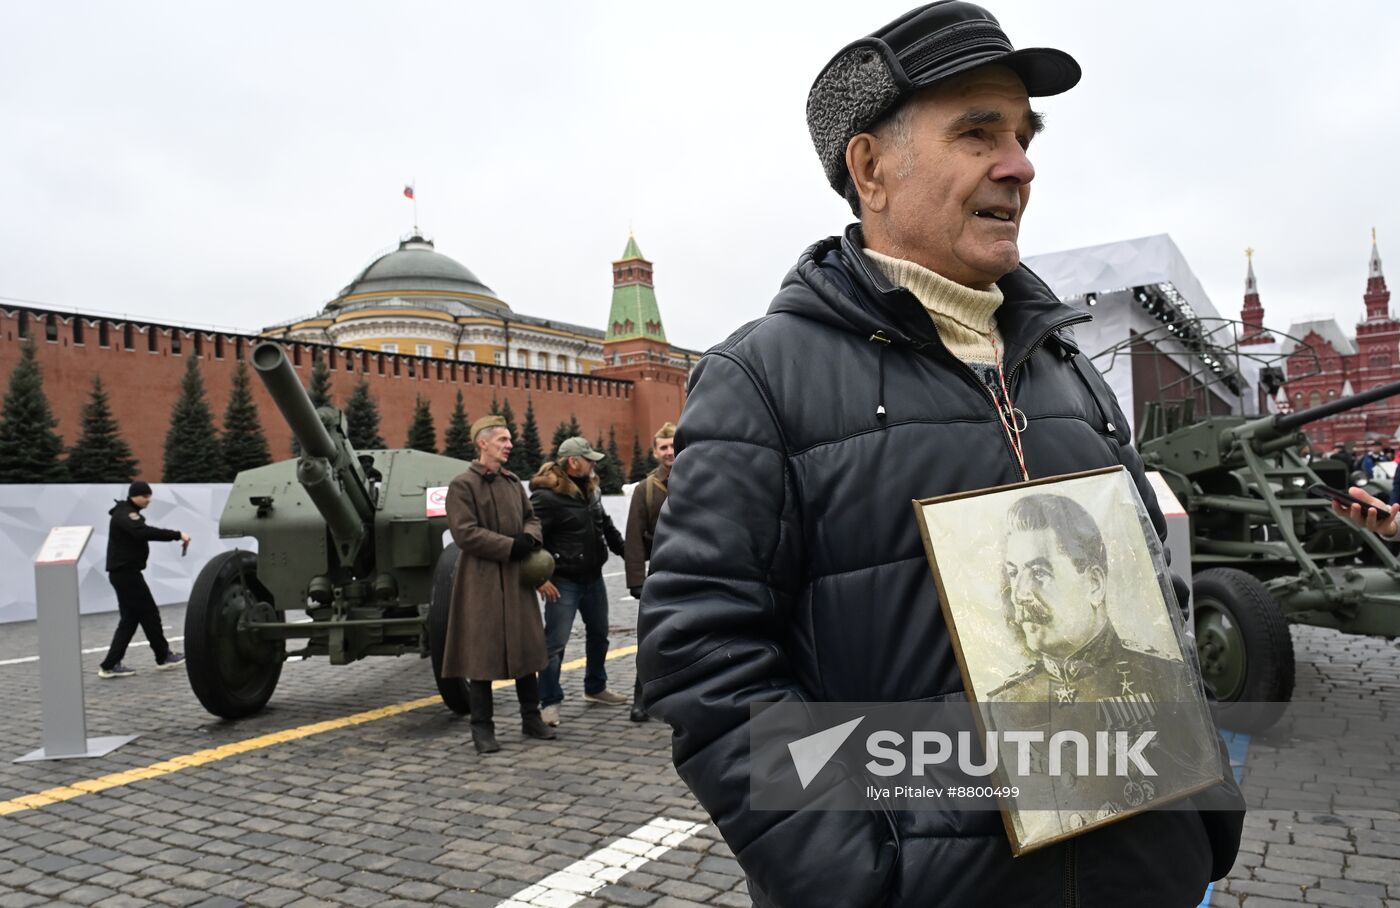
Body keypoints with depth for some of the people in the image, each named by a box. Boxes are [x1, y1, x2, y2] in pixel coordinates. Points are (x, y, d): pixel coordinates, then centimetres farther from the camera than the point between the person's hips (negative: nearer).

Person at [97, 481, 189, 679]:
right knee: (149, 614, -1)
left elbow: (142, 533, 13)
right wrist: (177, 535, -38)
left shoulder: (128, 514, 19)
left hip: (125, 573, 10)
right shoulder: (125, 514, -16)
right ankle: (164, 656, 10)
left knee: (130, 618, 9)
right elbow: (144, 532, -34)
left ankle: (111, 665, 8)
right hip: (126, 573, -10)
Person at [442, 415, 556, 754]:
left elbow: (531, 517, 19)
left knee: (526, 646, 11)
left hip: (517, 577, 7)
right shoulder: (462, 485, -9)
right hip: (481, 580, -7)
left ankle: (531, 718, 24)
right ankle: (482, 728, 11)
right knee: (482, 653, 0)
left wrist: (530, 538, -4)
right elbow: (464, 532, -16)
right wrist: (510, 545, -17)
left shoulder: (514, 482, 13)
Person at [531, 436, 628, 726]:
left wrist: (625, 551, 19)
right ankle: (550, 702, 5)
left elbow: (606, 526, 21)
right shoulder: (546, 497, -19)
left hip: (593, 578, 9)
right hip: (563, 582, -8)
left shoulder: (590, 490, 8)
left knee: (598, 634, 20)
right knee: (555, 643, -6)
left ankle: (595, 688, 37)